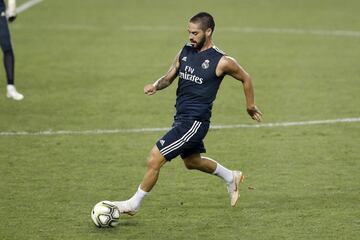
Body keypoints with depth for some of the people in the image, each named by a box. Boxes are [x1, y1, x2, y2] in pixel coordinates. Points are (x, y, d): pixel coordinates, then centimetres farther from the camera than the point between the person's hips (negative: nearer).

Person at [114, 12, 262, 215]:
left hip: (195, 122, -8)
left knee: (155, 159, -12)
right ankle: (231, 177, 49)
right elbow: (170, 76, 12)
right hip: (182, 118, 8)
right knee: (192, 161, 27)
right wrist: (156, 86, -11)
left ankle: (134, 204, 2)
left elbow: (245, 78, 4)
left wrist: (250, 105, 16)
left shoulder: (221, 61, -12)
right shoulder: (185, 52, 5)